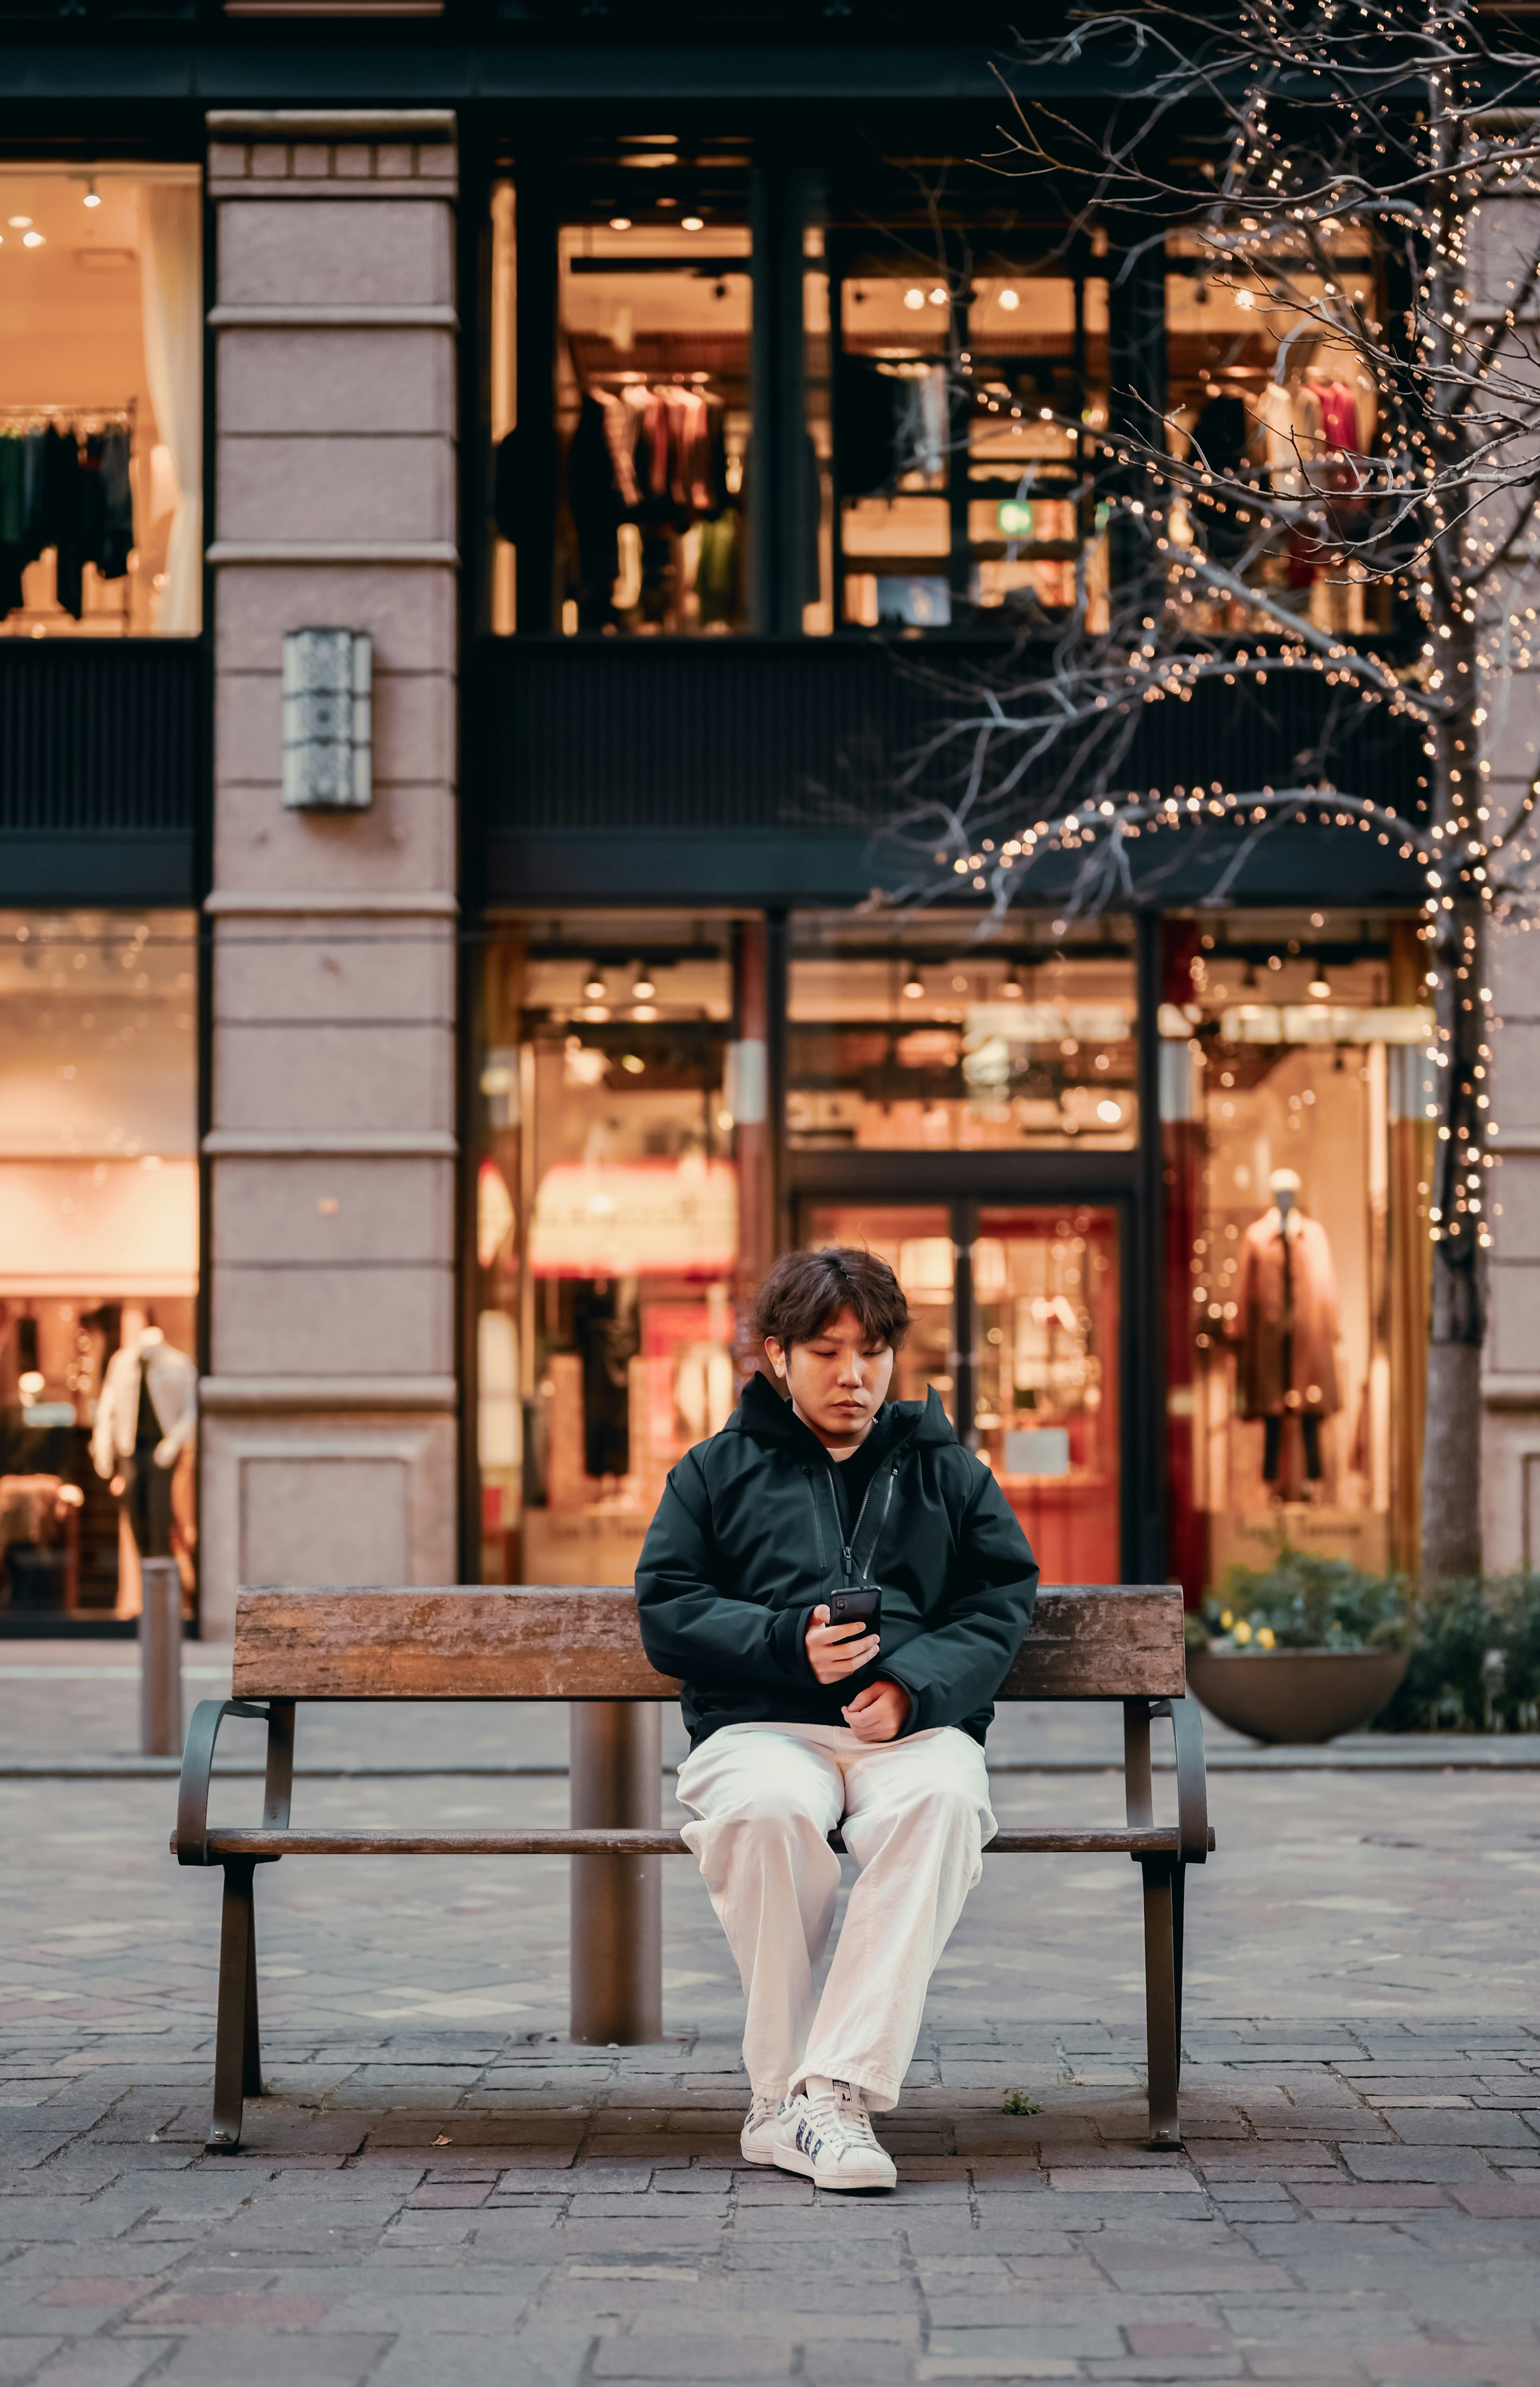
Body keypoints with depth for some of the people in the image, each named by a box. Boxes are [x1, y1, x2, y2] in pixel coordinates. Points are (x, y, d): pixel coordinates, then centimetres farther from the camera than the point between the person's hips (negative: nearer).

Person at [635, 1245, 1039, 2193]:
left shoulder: (947, 1469, 22)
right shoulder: (718, 1471, 19)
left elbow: (1004, 1601, 11)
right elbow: (667, 1610, 9)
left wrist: (915, 1686, -9)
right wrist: (789, 1643, -9)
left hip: (916, 1723, 1)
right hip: (761, 1724, -1)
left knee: (943, 1797, -37)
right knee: (765, 1808, -38)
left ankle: (837, 2085, -40)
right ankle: (782, 2093, -30)